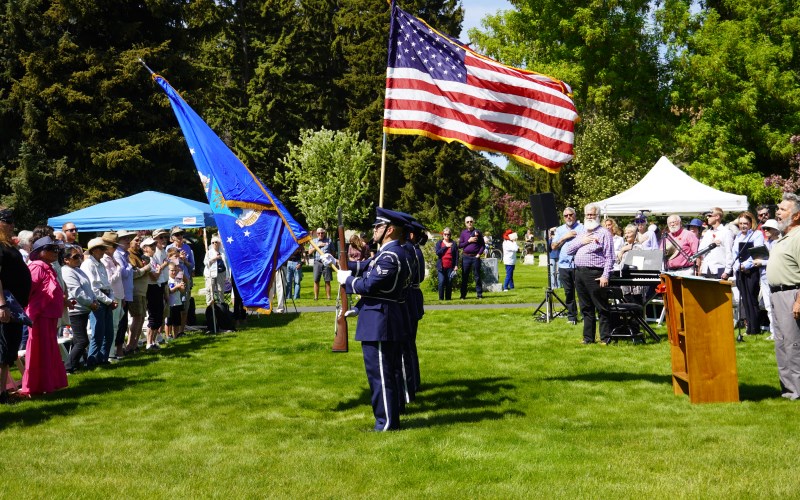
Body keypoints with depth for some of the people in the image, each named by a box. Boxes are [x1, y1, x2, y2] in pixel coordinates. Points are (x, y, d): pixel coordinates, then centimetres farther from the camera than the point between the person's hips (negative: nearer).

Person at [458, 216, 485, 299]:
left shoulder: (477, 232, 5)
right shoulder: (463, 233, 8)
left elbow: (483, 245, 5)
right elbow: (460, 245, 3)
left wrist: (479, 253, -8)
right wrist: (469, 241, -8)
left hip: (475, 257, -1)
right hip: (466, 257, 1)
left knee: (477, 276, 1)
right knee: (464, 277, 4)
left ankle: (479, 294, 5)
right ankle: (463, 295, 8)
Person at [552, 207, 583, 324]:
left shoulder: (582, 228, 6)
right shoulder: (560, 230, 16)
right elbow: (553, 246, 7)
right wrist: (564, 237, -4)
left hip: (578, 265, -3)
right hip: (564, 265, 3)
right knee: (568, 293, 7)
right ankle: (571, 316, 14)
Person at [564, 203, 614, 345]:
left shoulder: (604, 233, -1)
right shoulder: (581, 234, 21)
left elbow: (609, 257, -8)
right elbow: (568, 250, 14)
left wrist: (605, 276, -16)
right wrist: (581, 241, 0)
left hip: (595, 274, -7)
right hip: (579, 273, 7)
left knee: (602, 308, -3)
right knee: (586, 309, 11)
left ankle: (605, 338, 0)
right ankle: (588, 338, 16)